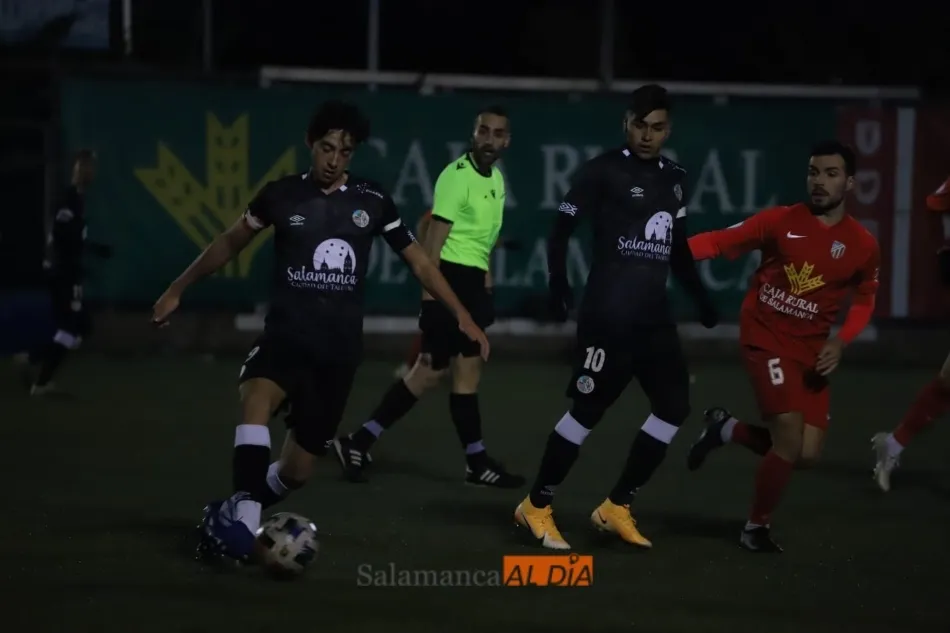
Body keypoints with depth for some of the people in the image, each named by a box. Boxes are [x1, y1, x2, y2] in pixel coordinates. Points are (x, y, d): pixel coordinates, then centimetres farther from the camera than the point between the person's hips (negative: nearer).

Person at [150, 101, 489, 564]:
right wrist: (177, 289, 16)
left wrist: (462, 317, 2)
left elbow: (419, 262, 9)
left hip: (338, 348, 2)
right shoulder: (281, 194, 0)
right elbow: (231, 242, 14)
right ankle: (242, 520, -44)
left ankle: (231, 519, 33)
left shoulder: (372, 202, 1)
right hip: (285, 335, -2)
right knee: (257, 398, -37)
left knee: (297, 468, 5)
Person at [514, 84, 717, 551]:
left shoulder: (674, 179, 14)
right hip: (609, 316, -7)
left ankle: (617, 507, 14)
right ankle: (537, 507, 8)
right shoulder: (603, 171, -6)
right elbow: (562, 228, -9)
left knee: (674, 407, 6)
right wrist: (557, 282, -23)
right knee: (587, 411, -6)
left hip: (654, 317, 8)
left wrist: (700, 297, 19)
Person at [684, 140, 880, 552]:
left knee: (807, 455, -3)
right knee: (790, 441, -17)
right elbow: (721, 241, -10)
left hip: (811, 351, 4)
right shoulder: (781, 221, -8)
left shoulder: (862, 245, -1)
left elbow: (865, 300, 14)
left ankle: (726, 429, 25)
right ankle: (757, 527, 8)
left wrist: (841, 341, -3)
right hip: (767, 339, -4)